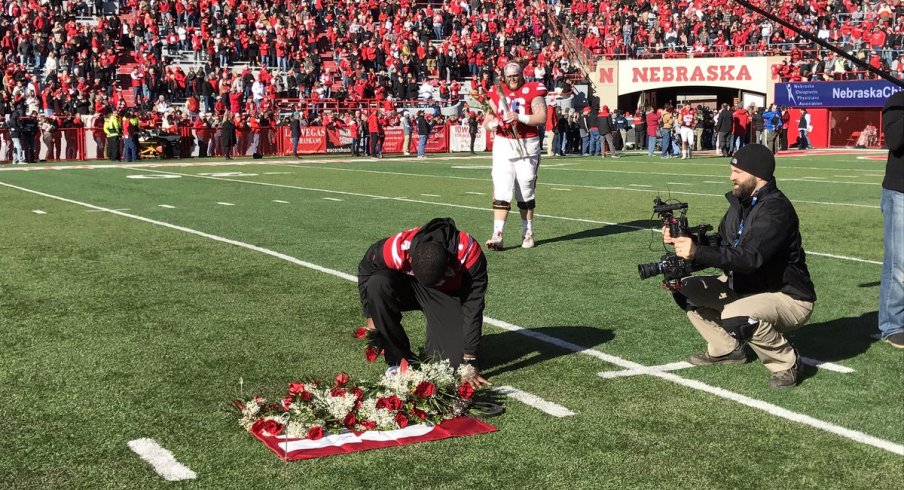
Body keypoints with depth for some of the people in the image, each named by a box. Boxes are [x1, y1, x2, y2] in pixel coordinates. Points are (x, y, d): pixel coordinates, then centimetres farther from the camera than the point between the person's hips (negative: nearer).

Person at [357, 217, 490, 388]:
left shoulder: (470, 253, -35)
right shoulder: (398, 249, -32)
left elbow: (473, 307, -28)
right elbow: (366, 268, -10)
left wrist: (469, 362, -25)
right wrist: (371, 318, -10)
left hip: (448, 295, -2)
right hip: (407, 287, 2)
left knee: (453, 359, -24)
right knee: (377, 284, -33)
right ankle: (400, 359, -16)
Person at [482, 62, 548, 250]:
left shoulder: (532, 91, -1)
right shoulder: (496, 93, 10)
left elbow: (542, 117, -11)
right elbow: (487, 121, 13)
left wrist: (520, 117, -24)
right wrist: (492, 124, -10)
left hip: (526, 146, -2)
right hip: (503, 145, 2)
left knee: (526, 193, 6)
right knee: (501, 192, -7)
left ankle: (527, 233, 20)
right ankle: (497, 235, -12)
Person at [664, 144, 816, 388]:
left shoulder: (777, 209, -25)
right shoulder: (739, 203, 3)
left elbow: (750, 258, -37)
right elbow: (719, 247, 6)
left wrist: (697, 252, -46)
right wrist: (683, 238, -12)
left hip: (789, 297, -9)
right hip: (744, 287, 9)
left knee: (737, 317, -36)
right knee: (686, 288, 0)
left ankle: (786, 363, -9)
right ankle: (726, 349, 17)